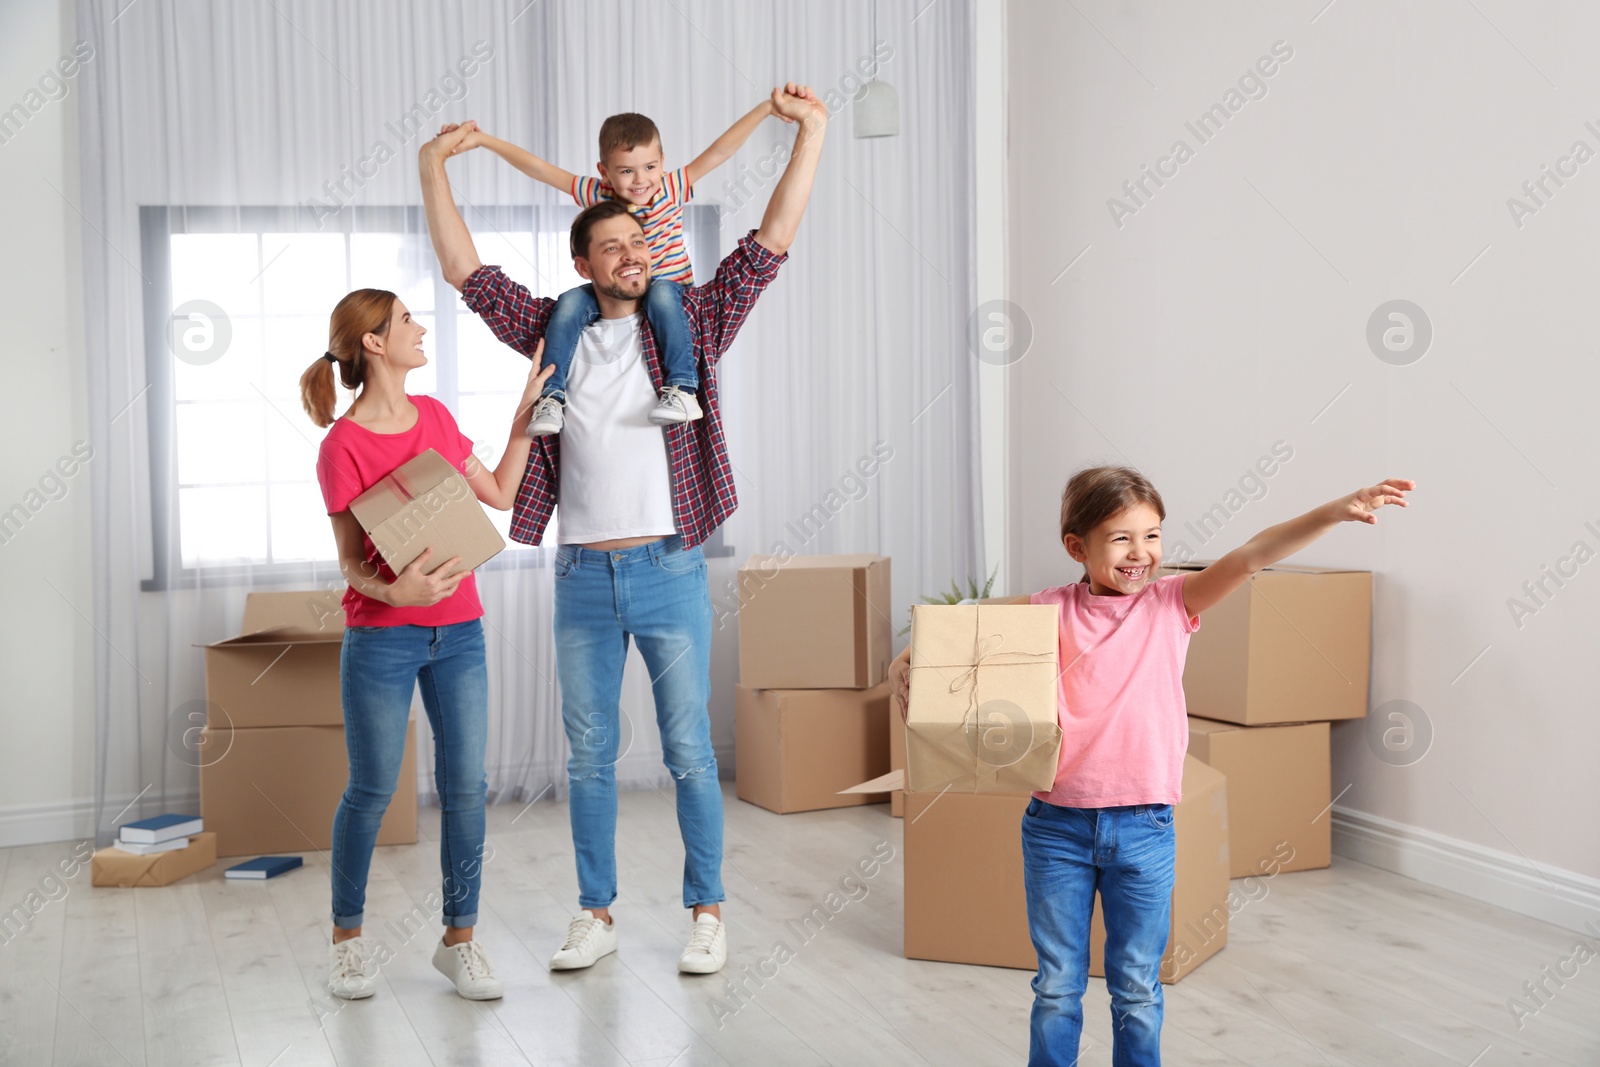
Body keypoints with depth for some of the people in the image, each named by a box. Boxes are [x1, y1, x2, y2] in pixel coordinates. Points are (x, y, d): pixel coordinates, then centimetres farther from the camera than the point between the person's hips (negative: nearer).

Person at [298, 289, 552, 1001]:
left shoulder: (434, 415, 8)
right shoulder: (343, 446, -11)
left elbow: (499, 494, 15)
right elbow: (351, 562, -10)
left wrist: (526, 412, 12)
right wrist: (392, 590, -30)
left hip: (458, 633, 5)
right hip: (381, 638, -5)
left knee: (465, 787, 4)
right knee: (371, 791, 4)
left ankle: (460, 939, 15)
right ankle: (348, 939, 21)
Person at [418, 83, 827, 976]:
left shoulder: (689, 327, 2)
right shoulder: (556, 331, 8)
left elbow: (770, 244, -4)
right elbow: (466, 271, 11)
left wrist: (812, 131, -10)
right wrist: (433, 169, 9)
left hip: (669, 570, -2)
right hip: (583, 574, 3)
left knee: (690, 752, 3)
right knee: (590, 755, 10)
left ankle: (708, 913, 15)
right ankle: (598, 914, 22)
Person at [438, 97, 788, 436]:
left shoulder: (672, 189, -10)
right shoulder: (596, 195, -7)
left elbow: (719, 151, -16)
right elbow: (538, 168, -9)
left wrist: (765, 108, -24)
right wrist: (482, 140, -15)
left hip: (671, 289, -2)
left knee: (661, 294, -36)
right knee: (571, 302, -24)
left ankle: (683, 390, -42)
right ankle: (551, 396, -24)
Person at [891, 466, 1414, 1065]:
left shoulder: (1171, 604, -1)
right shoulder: (1049, 613, -2)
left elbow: (1250, 556, -13)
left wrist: (1336, 511, -24)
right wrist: (913, 663, -20)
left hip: (1144, 829, 0)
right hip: (1056, 826, 0)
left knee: (1138, 990, 14)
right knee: (1057, 988, 13)